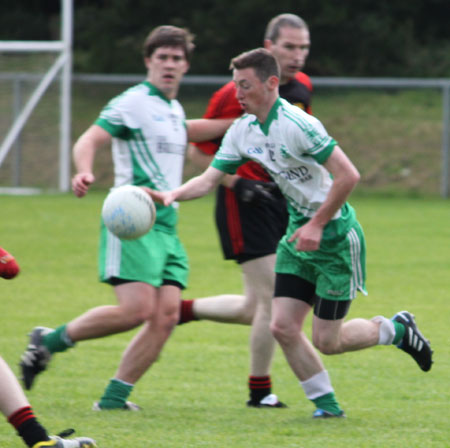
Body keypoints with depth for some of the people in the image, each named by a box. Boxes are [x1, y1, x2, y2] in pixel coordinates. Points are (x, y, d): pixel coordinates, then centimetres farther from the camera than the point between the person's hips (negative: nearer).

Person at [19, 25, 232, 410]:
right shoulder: (133, 103, -5)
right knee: (138, 309, -21)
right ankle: (49, 341, -3)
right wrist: (84, 172, -37)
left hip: (166, 227, 8)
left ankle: (114, 397, -3)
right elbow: (90, 139, -16)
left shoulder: (174, 110, 20)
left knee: (167, 314, -6)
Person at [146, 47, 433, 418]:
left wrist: (317, 225, -21)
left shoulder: (297, 124, -23)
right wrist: (171, 196, -15)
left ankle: (397, 329, 23)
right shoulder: (243, 130, 1)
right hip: (298, 236, 7)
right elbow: (209, 179, 4)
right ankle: (327, 404, 12)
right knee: (283, 327, -3)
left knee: (327, 342, -3)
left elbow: (348, 176, -24)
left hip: (336, 237, -7)